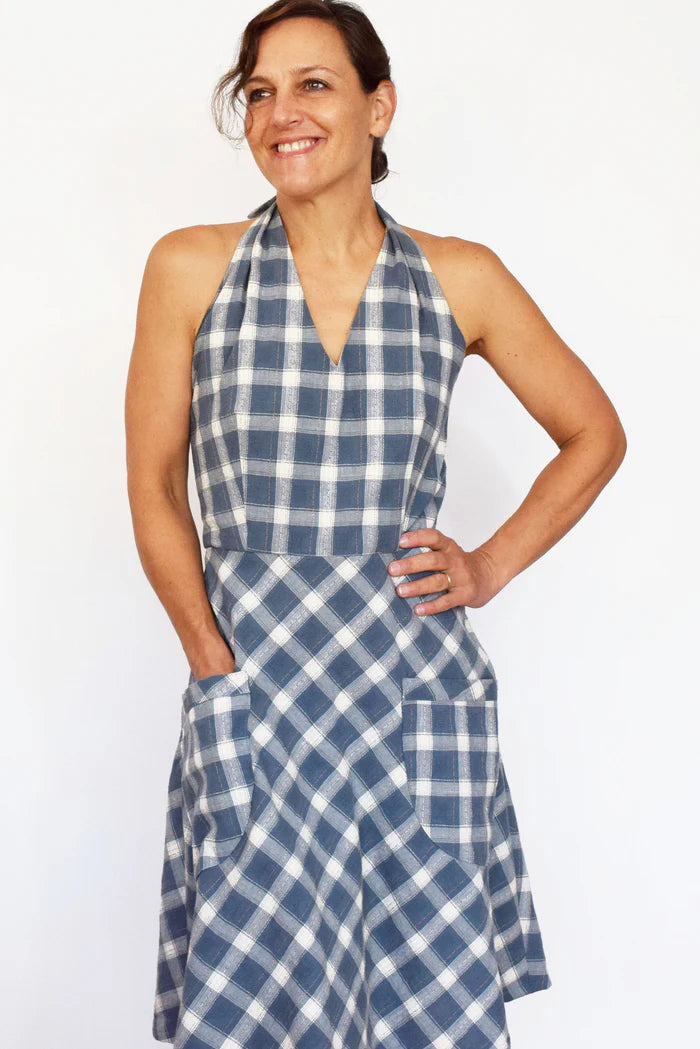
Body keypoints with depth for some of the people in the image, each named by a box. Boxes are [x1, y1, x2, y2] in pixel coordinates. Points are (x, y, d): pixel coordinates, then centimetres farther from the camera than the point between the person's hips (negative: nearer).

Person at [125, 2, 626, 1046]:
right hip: (250, 687, 0)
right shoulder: (192, 270, 1)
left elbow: (594, 434, 15)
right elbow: (154, 490, 5)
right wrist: (217, 666, -3)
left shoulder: (459, 280, 3)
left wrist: (491, 565, 4)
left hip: (417, 686, 1)